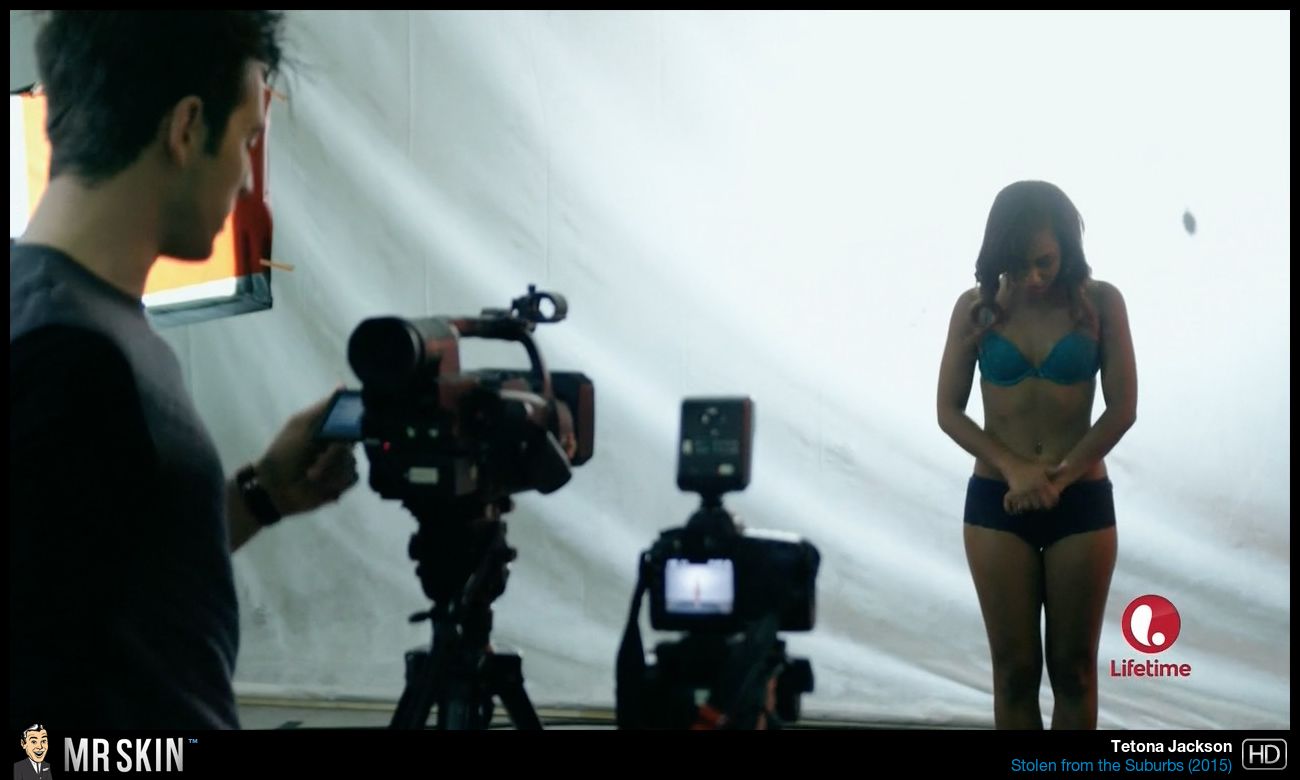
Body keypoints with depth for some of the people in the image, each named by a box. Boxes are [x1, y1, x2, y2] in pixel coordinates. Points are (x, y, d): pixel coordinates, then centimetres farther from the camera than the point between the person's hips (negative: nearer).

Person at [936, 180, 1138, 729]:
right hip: (995, 502, 0)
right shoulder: (976, 308, -2)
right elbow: (949, 411, -1)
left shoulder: (1100, 303, -4)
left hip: (1083, 502, 0)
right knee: (1014, 669, 4)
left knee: (1073, 667, 6)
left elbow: (1123, 408, -4)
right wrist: (1014, 468, -14)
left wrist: (1059, 477, -13)